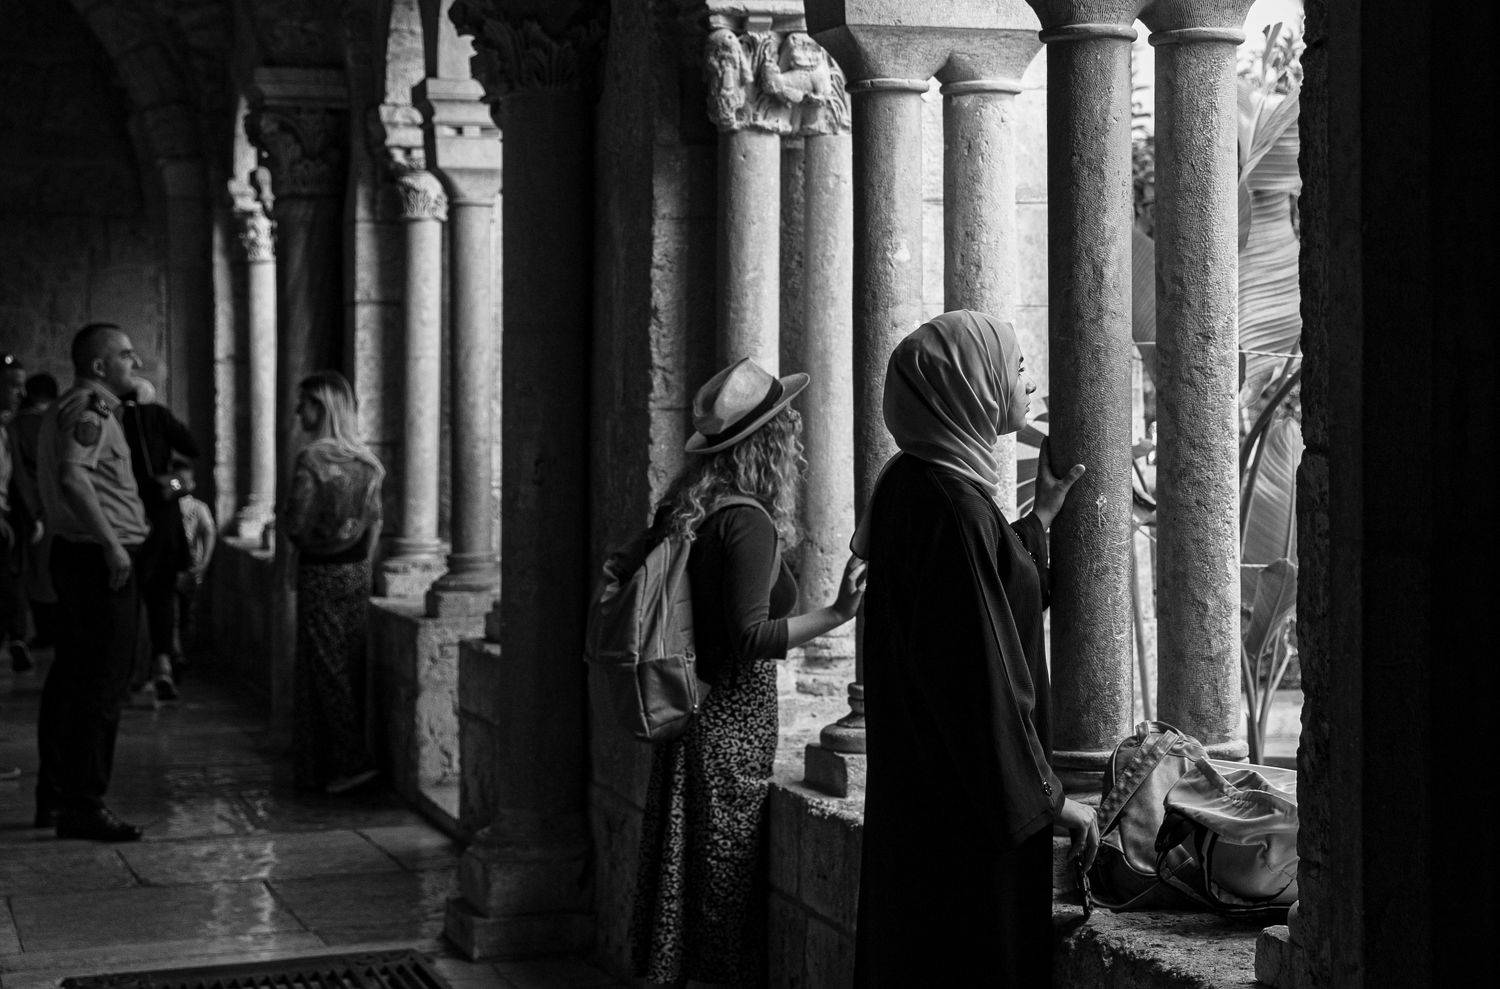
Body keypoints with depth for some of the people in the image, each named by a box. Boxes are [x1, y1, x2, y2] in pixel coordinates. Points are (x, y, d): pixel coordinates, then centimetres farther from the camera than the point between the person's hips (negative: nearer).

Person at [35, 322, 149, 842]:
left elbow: (53, 478, 25)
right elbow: (72, 478, -27)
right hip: (100, 559, -11)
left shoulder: (65, 409, 20)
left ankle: (54, 797, 23)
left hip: (75, 553, 11)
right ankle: (83, 806, -6)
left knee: (70, 679, 15)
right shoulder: (89, 409, -13)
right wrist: (111, 543, -27)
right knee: (101, 687, -8)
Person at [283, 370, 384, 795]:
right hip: (358, 569, 6)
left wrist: (282, 518, 4)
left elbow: (296, 523, -17)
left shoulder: (312, 457, -16)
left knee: (324, 667, 2)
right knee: (351, 666, 11)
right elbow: (375, 521, 10)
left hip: (320, 571, -6)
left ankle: (349, 761, -1)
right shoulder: (365, 458, 4)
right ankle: (349, 756, 16)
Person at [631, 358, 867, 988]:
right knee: (728, 899, 0)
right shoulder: (748, 521, -17)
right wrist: (837, 613, -24)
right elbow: (750, 638, -23)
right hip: (732, 727, -8)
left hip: (684, 718, 8)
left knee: (678, 882, 14)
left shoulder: (682, 512, 7)